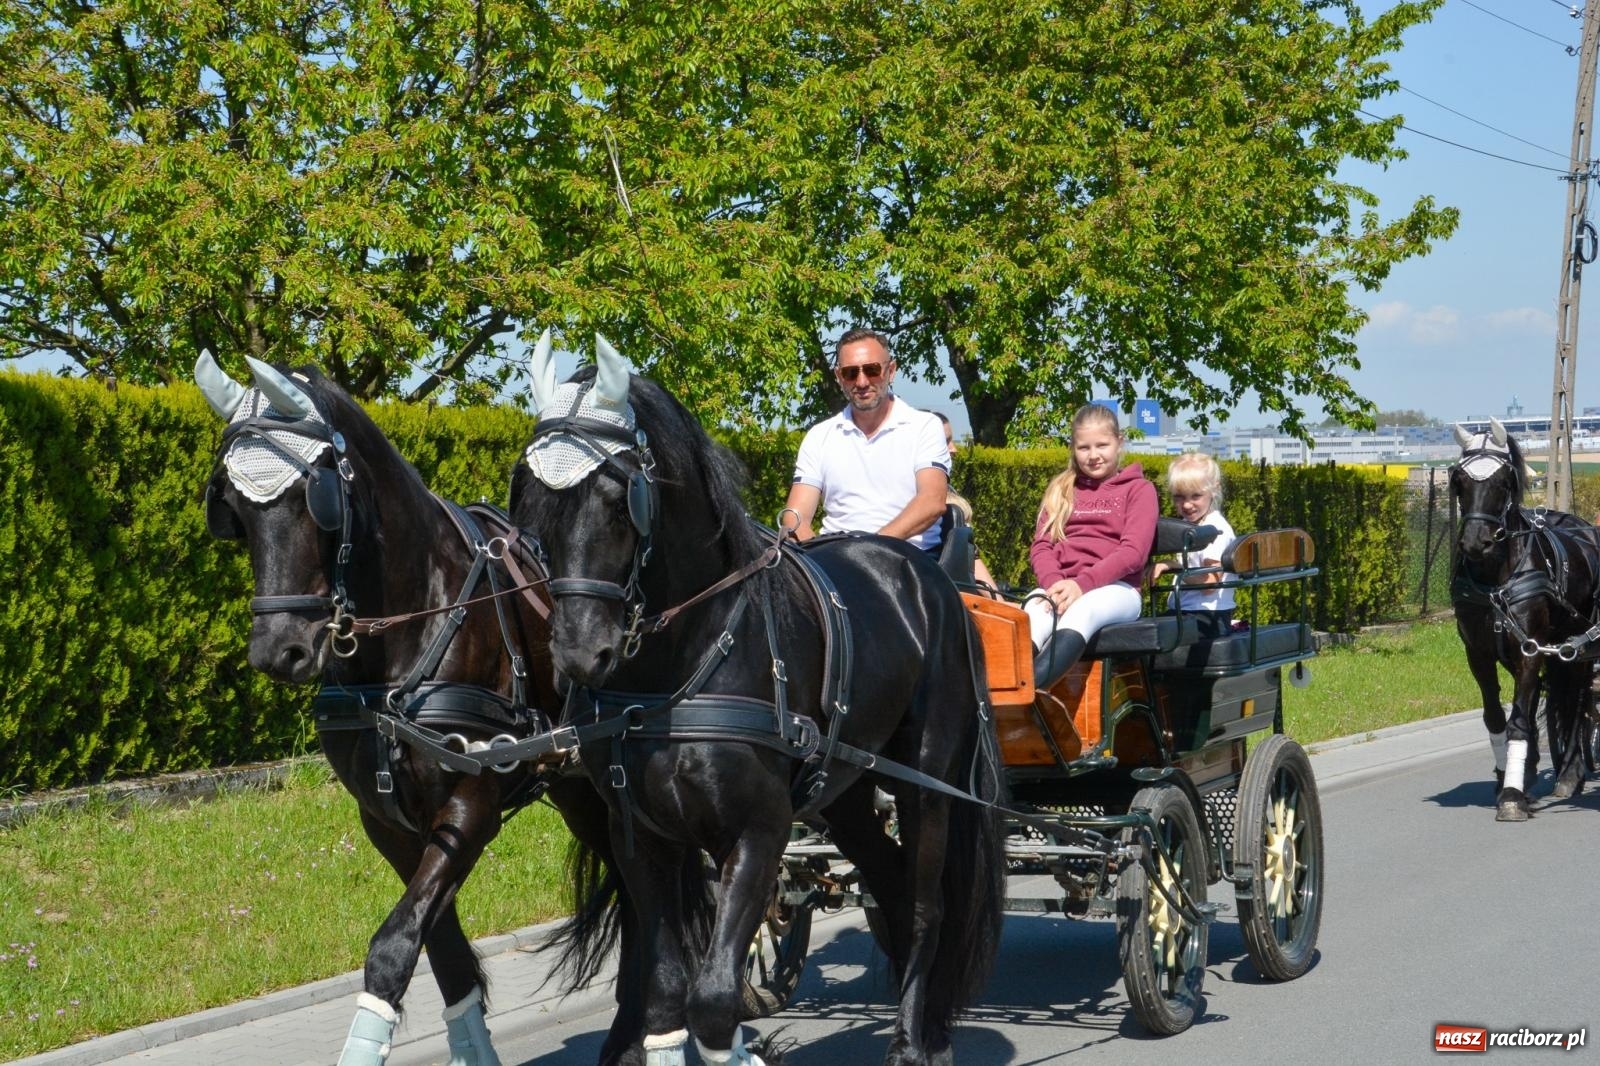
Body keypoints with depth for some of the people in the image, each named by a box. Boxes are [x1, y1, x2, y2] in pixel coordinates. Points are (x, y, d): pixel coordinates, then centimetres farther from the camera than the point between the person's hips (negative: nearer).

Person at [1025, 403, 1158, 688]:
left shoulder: (1139, 489, 12)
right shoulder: (1061, 489, 24)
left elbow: (1133, 552, -3)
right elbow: (1040, 546, 11)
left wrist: (1082, 584, -18)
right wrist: (1053, 583, -12)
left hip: (1116, 589, -3)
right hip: (1059, 587, 3)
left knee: (1082, 610, -39)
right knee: (1035, 610, -34)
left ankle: (1029, 688, -65)